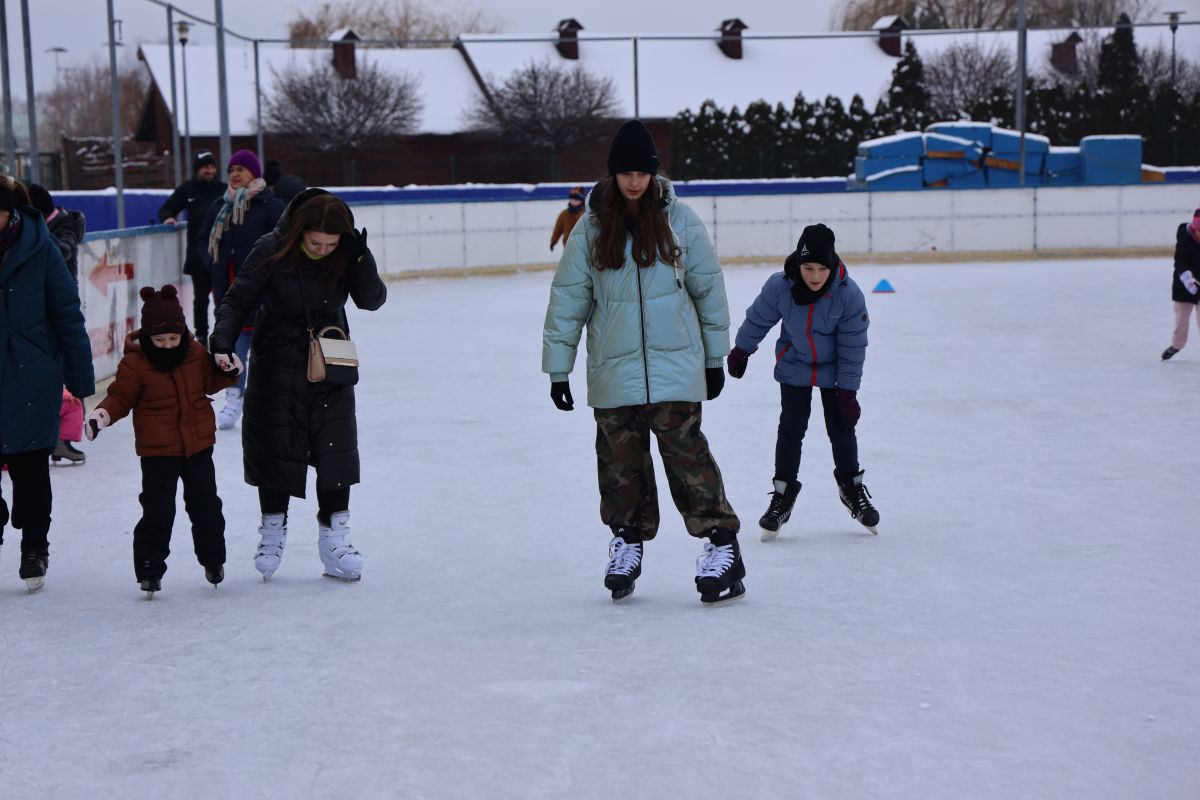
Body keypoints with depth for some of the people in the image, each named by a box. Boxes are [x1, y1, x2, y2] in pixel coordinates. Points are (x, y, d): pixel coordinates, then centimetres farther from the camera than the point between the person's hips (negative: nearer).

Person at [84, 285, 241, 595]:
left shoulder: (196, 353, 1)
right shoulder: (135, 362, -11)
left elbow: (209, 382, 16)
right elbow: (121, 396, -5)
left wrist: (226, 372, -3)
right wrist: (103, 413, -24)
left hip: (198, 444, 4)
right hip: (157, 450, -3)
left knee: (206, 505, 11)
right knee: (157, 511, -4)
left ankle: (213, 558, 29)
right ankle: (149, 568, 5)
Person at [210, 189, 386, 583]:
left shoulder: (346, 254, -10)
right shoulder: (272, 251, -18)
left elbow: (372, 300, -14)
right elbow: (238, 300, -12)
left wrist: (360, 257, -28)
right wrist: (223, 341, -26)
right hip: (277, 365, -2)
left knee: (335, 451, -1)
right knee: (274, 448, 7)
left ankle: (334, 537, 9)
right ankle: (273, 529, 25)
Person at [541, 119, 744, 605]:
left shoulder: (679, 221, -1)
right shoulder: (591, 228, 0)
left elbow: (708, 288, 7)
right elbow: (567, 299, 4)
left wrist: (715, 359, 10)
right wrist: (557, 368, 4)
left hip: (675, 366, -2)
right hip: (613, 370, 2)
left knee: (686, 451, -6)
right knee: (620, 459, 8)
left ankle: (721, 542, 1)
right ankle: (627, 539, 26)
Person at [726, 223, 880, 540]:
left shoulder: (849, 295, -28)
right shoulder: (780, 286, -26)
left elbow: (853, 347, -17)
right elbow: (758, 319, -5)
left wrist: (847, 391, -14)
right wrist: (741, 351, 8)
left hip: (833, 370, 0)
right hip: (793, 366, 0)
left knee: (841, 429, 6)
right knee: (791, 428, -2)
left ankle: (851, 487, 26)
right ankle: (783, 494, 10)